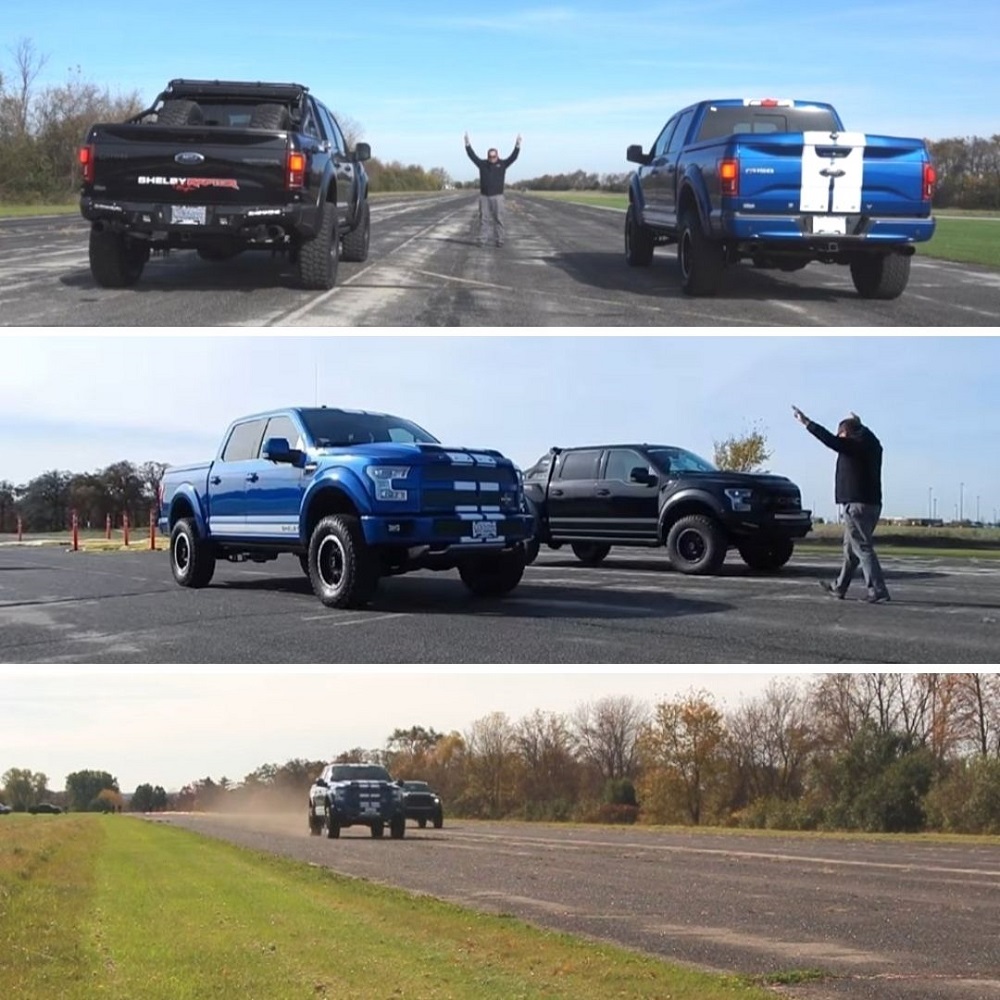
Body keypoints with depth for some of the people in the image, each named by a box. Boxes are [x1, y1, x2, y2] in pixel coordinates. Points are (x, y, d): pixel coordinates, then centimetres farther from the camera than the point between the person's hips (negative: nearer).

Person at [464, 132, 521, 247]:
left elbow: (513, 157, -5)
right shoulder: (482, 164, 7)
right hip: (484, 196, 1)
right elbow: (472, 156, 3)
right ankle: (481, 240, 3)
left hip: (497, 196, -1)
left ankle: (499, 240, 0)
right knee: (483, 219, 1)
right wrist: (467, 144, -5)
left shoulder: (502, 164, 4)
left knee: (498, 219, -2)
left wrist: (517, 145, -16)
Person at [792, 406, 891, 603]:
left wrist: (806, 422, -15)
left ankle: (878, 590, -15)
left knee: (863, 548, -9)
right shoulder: (870, 445, 12)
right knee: (851, 548, 18)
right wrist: (858, 424, 51)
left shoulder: (854, 445, -13)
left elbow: (830, 439, -19)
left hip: (857, 505, -9)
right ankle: (839, 587, 27)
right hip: (872, 503, 9)